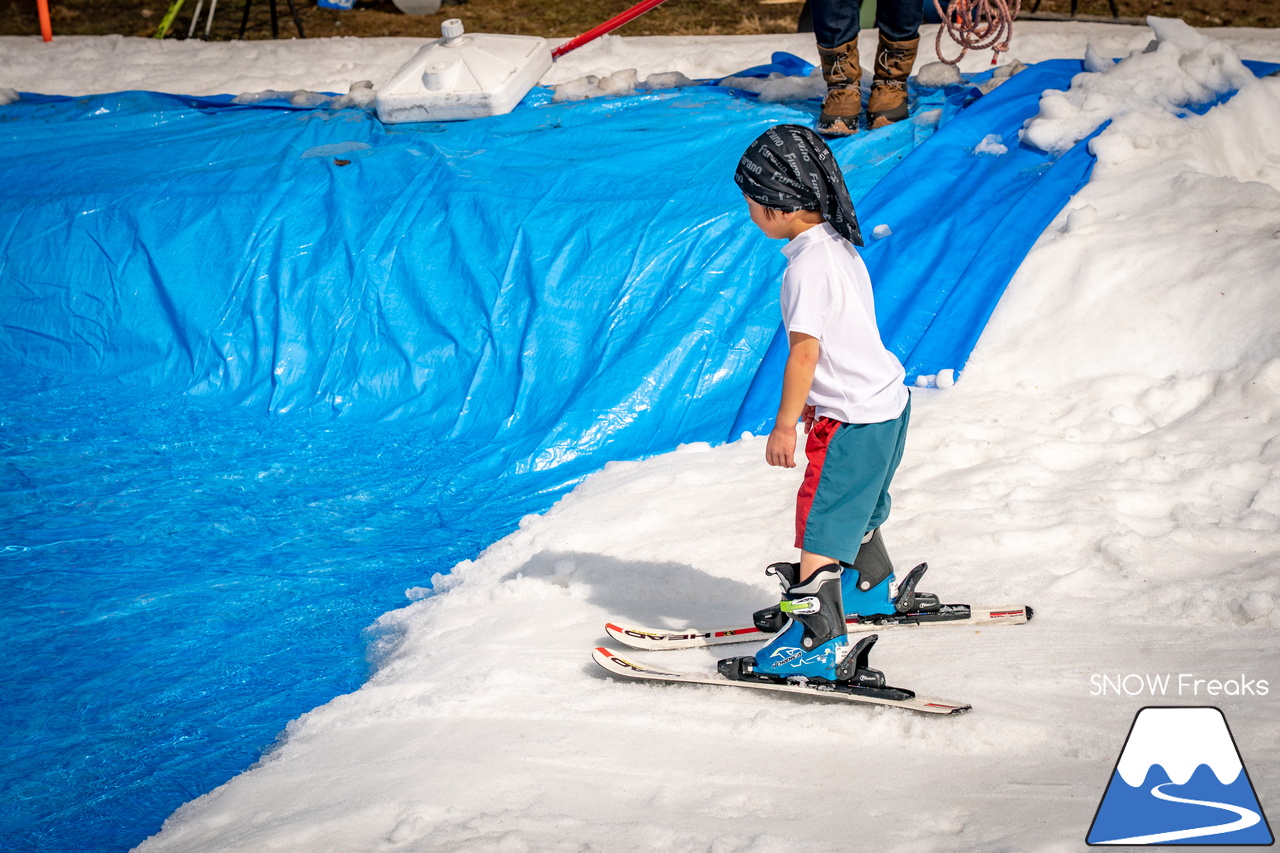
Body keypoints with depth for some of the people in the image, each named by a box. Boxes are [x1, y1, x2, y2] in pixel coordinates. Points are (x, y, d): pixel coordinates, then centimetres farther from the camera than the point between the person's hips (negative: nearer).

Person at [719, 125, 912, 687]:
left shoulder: (808, 263, -22)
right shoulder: (840, 244, 7)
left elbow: (805, 350, -23)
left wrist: (785, 424, -16)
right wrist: (814, 400, 25)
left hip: (851, 418, -10)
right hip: (887, 400, 10)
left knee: (820, 524, -7)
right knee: (855, 506, 29)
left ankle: (820, 643, -8)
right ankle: (875, 589, 50)